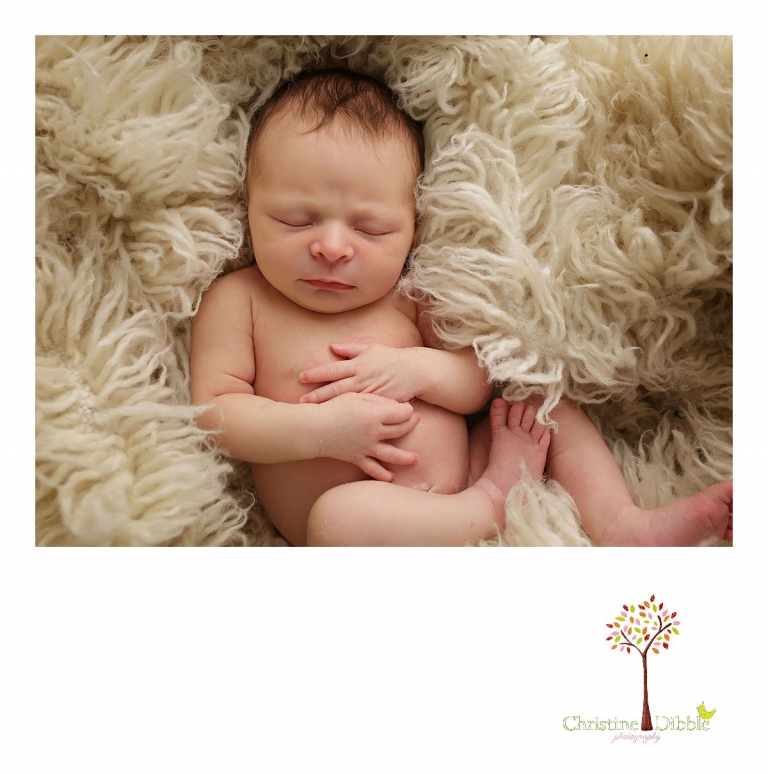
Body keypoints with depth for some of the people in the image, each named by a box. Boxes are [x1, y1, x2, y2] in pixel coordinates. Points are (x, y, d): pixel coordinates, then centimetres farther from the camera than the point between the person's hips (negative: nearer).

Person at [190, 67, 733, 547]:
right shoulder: (238, 300, -3)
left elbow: (483, 384, 5)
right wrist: (322, 429, -23)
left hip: (463, 479, 4)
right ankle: (493, 506, -16)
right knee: (340, 515, -38)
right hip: (361, 533, -4)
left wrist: (420, 370, -17)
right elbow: (213, 412, -8)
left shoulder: (412, 294, 4)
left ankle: (619, 525, -3)